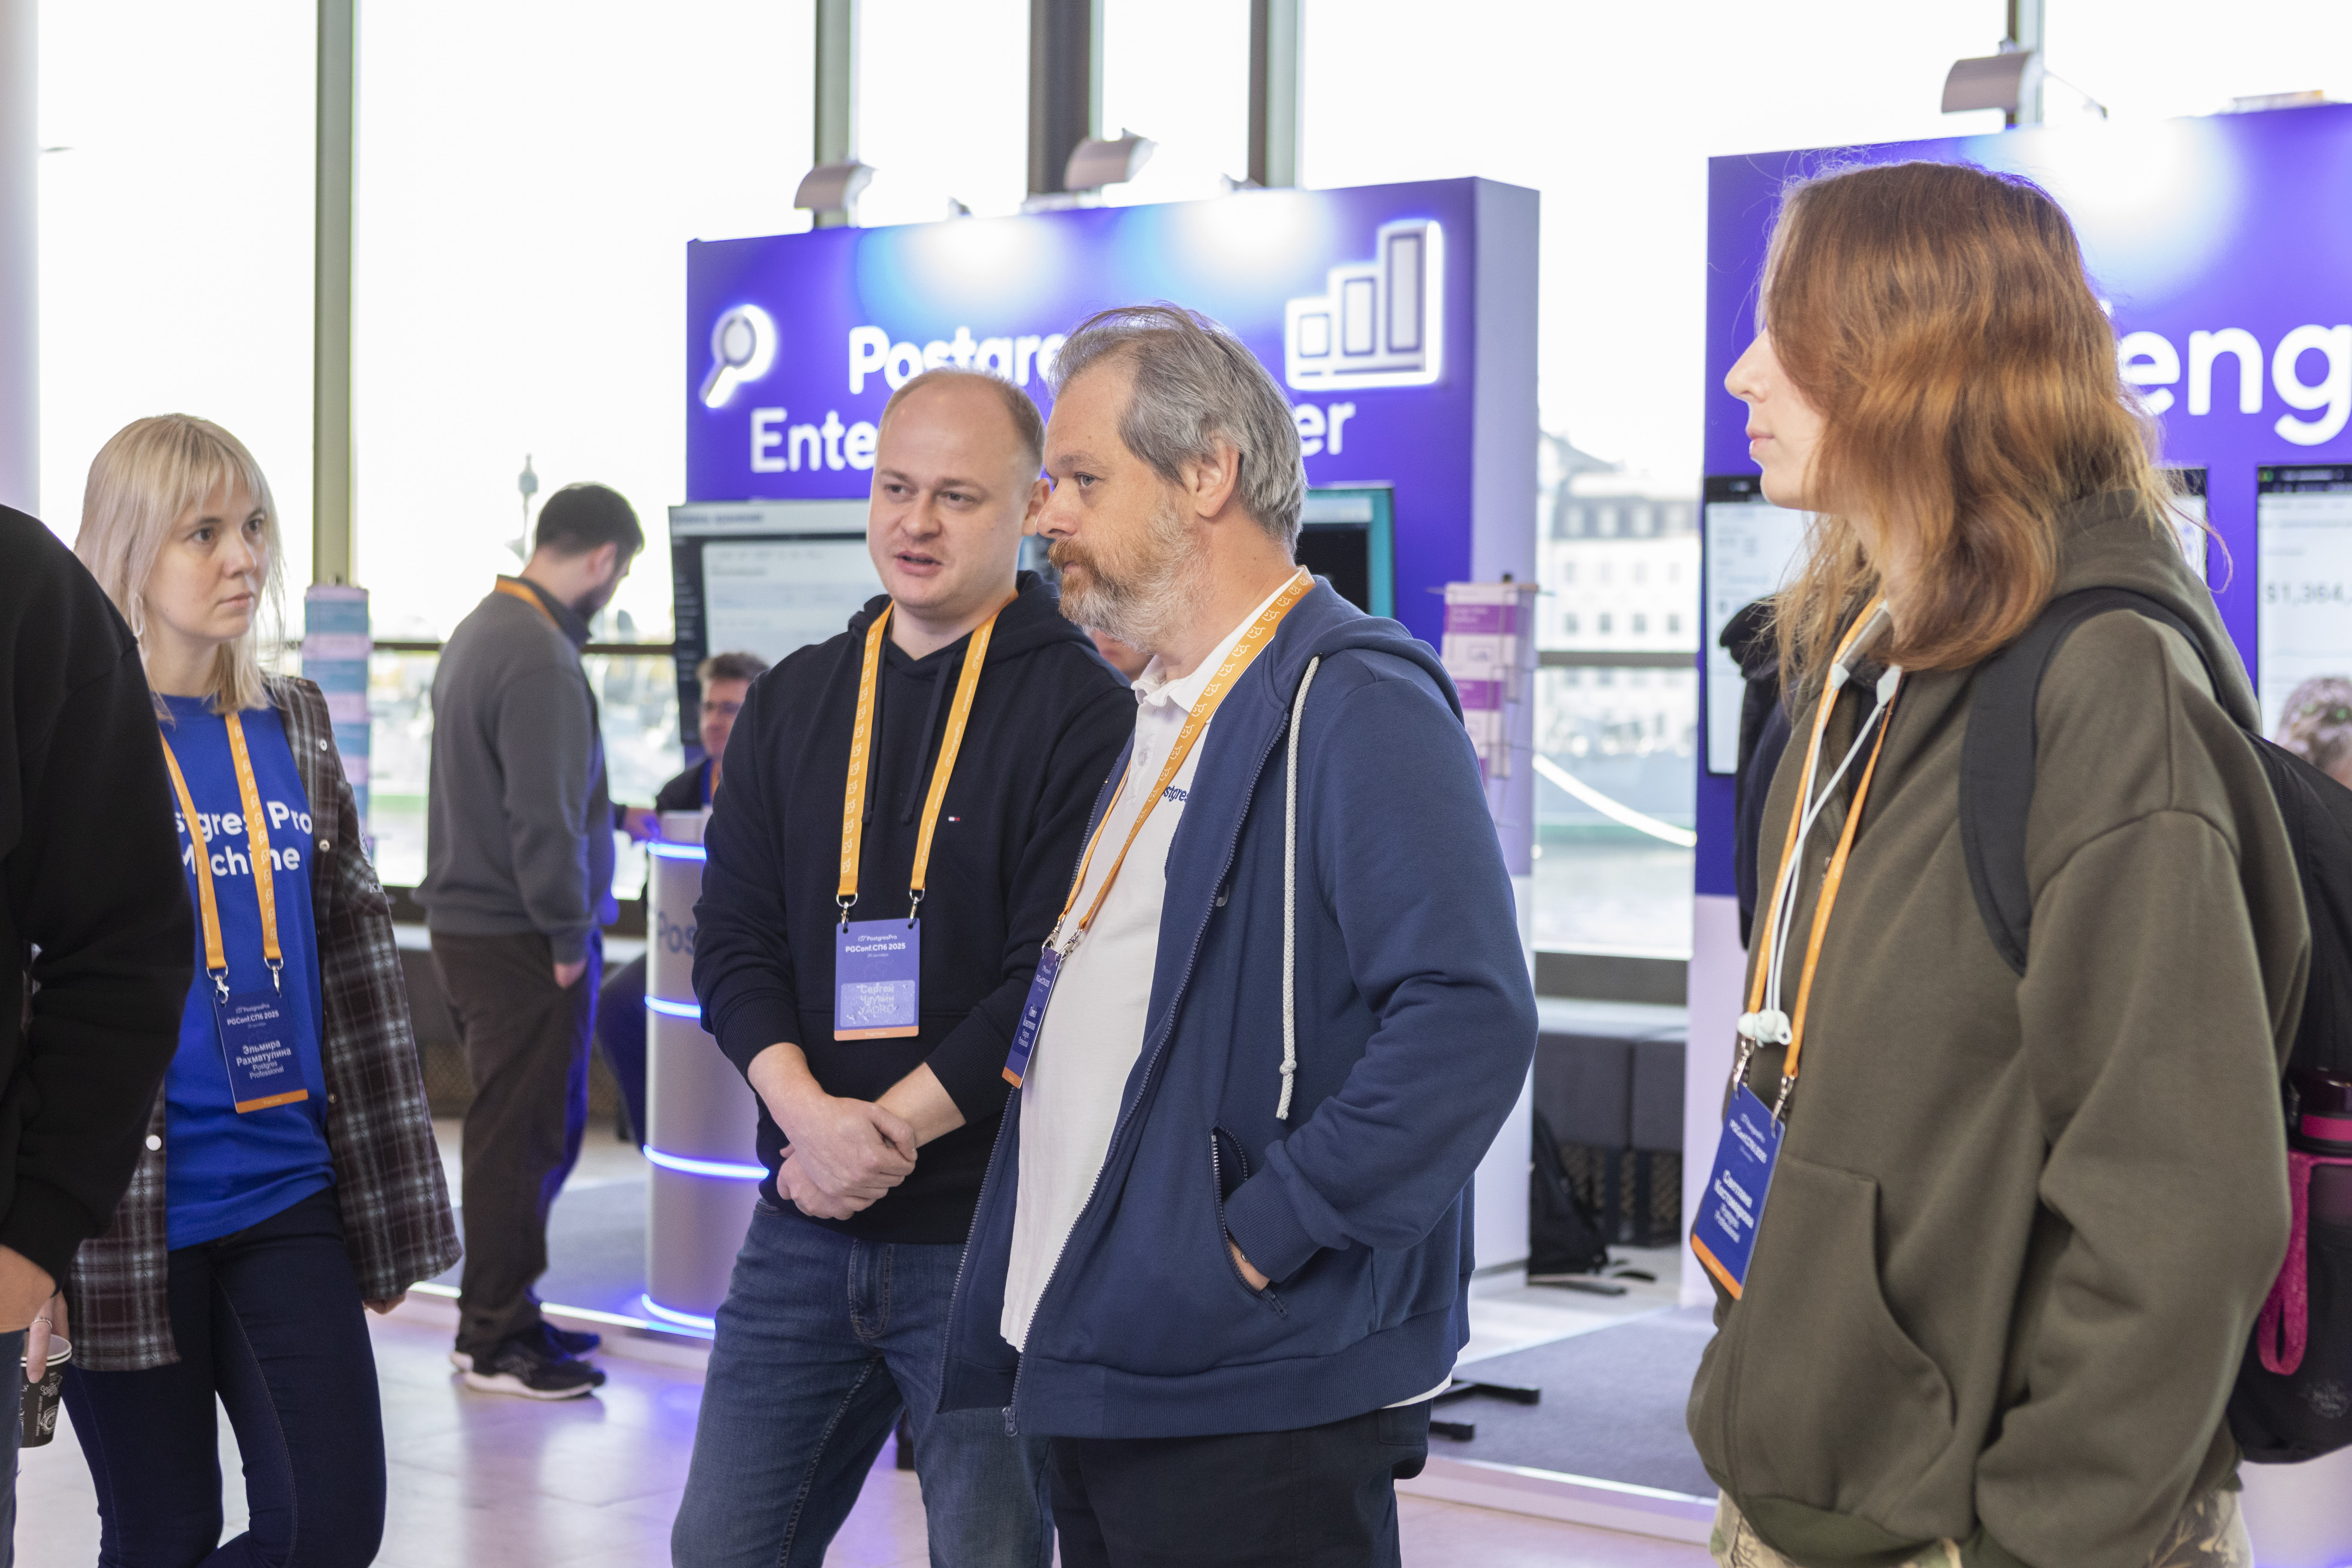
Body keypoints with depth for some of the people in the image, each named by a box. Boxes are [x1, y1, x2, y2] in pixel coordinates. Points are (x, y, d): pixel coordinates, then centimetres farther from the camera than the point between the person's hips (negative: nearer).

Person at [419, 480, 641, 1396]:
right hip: (518, 939, -10)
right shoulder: (540, 659, -20)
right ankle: (494, 1339, 6)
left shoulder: (478, 632, 14)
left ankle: (501, 1313, 27)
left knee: (519, 1130, 18)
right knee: (522, 1136, -2)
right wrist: (568, 937, -16)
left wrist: (603, 812, 22)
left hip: (465, 922, 10)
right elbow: (542, 818, -22)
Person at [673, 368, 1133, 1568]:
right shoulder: (793, 702, 12)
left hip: (993, 1233, -5)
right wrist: (810, 1115, -11)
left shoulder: (1084, 710, -6)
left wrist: (890, 1131, -15)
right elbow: (733, 941, 6)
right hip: (807, 1222, 5)